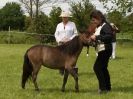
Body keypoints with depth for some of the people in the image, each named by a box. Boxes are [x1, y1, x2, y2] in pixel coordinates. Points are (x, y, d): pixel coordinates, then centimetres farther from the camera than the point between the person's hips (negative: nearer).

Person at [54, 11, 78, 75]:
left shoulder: (72, 24, 3)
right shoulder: (59, 25, 13)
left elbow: (75, 33, -2)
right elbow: (56, 34, 12)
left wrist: (70, 39, -14)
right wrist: (59, 40, -6)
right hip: (61, 43, 4)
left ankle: (75, 71, -3)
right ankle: (61, 71, 11)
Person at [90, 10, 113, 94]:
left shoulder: (106, 26, -15)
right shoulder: (99, 27, 14)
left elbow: (109, 36, -28)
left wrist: (97, 37, -28)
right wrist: (93, 39, 3)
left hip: (105, 50, -11)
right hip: (102, 50, 11)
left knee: (97, 67, -13)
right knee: (103, 68, 16)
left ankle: (103, 87, -11)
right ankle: (108, 87, 24)